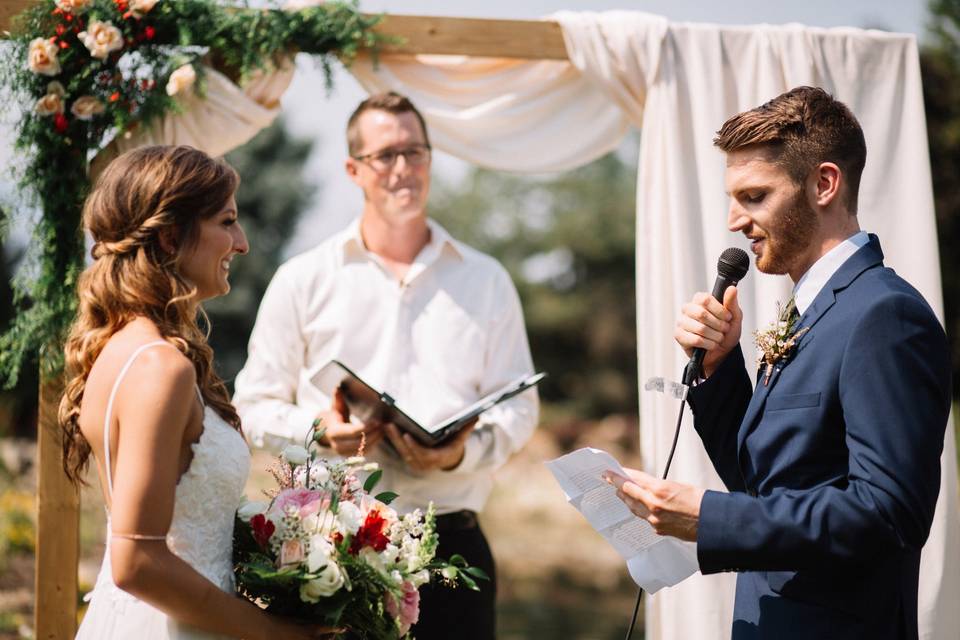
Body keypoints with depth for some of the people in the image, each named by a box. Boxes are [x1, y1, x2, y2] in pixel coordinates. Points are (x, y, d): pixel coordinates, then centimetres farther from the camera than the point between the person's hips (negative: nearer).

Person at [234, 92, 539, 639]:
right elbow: (255, 407, 9)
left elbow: (517, 407, 9)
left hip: (451, 540, 1)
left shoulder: (486, 281, 12)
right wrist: (318, 431, -12)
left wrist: (464, 450, -12)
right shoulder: (303, 281, 9)